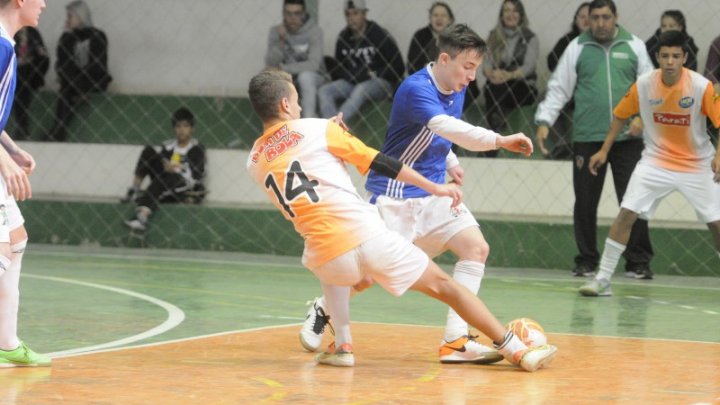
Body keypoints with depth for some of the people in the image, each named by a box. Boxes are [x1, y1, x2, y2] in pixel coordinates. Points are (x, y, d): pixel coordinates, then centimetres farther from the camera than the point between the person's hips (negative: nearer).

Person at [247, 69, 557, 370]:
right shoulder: (316, 129, 2)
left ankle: (341, 345, 23)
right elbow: (377, 162, 2)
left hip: (327, 259, 3)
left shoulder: (254, 163, 13)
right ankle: (516, 350, 6)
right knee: (443, 286, 10)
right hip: (368, 237, -3)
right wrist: (435, 188, 8)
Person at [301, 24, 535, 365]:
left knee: (476, 247, -9)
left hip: (432, 194, 8)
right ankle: (323, 309, 26)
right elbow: (447, 128, -40)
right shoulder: (415, 89, -23)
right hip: (395, 193, -8)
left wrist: (450, 164, 5)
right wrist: (500, 140, -48)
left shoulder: (456, 90, 5)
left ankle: (455, 340, -11)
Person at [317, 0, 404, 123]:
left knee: (361, 89, -38)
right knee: (324, 91, -19)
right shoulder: (343, 37, 5)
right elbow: (338, 68, 17)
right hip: (352, 83, 6)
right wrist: (350, 75, -5)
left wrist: (373, 74, -14)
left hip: (380, 83, -5)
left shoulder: (380, 36, -9)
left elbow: (398, 68, -6)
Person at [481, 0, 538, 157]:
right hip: (497, 87, 3)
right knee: (492, 91, -33)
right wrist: (492, 74, -20)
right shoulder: (493, 37, 16)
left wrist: (510, 75, -27)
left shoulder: (530, 38, 7)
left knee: (498, 90, -33)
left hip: (523, 88, -2)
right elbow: (486, 63, 6)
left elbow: (529, 66, -7)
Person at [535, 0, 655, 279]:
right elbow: (559, 88, 7)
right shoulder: (578, 48, 6)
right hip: (587, 138, 1)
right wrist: (544, 122, -3)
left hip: (627, 138, 0)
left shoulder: (634, 46, 7)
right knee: (585, 201, 4)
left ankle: (638, 261, 4)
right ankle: (586, 261, 15)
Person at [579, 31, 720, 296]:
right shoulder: (644, 84, -10)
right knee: (626, 214, -12)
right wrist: (604, 150, 5)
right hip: (656, 161, 1)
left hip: (697, 165, -1)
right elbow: (621, 115, 6)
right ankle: (603, 279, -5)